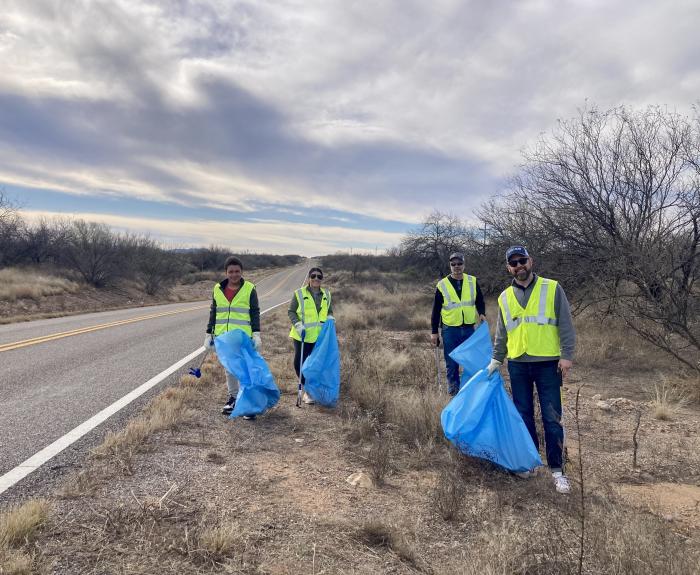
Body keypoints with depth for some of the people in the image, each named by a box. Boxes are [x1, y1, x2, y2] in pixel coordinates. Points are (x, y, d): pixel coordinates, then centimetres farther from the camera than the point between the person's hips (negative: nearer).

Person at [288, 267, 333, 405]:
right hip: (302, 336, -3)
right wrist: (298, 325, -17)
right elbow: (291, 312, -2)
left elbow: (329, 311, 22)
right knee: (300, 363, -2)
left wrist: (330, 319, 0)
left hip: (320, 336, 3)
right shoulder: (299, 293, -3)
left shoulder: (326, 294, 10)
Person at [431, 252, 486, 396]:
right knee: (451, 363, 5)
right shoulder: (442, 285, -2)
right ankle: (453, 389, 19)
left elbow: (480, 301, 16)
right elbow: (436, 310, 3)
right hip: (450, 330, -2)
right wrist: (434, 332, 1)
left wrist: (482, 313, -5)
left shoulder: (473, 282, 4)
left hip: (469, 328, 2)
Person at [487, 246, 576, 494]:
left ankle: (557, 469, 11)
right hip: (517, 365, 4)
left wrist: (567, 355, -10)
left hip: (547, 364, -3)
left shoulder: (552, 288, -3)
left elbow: (566, 325, -4)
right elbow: (501, 334, 16)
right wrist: (496, 360, 14)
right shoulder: (505, 297, 8)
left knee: (552, 418, 0)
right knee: (524, 415, 12)